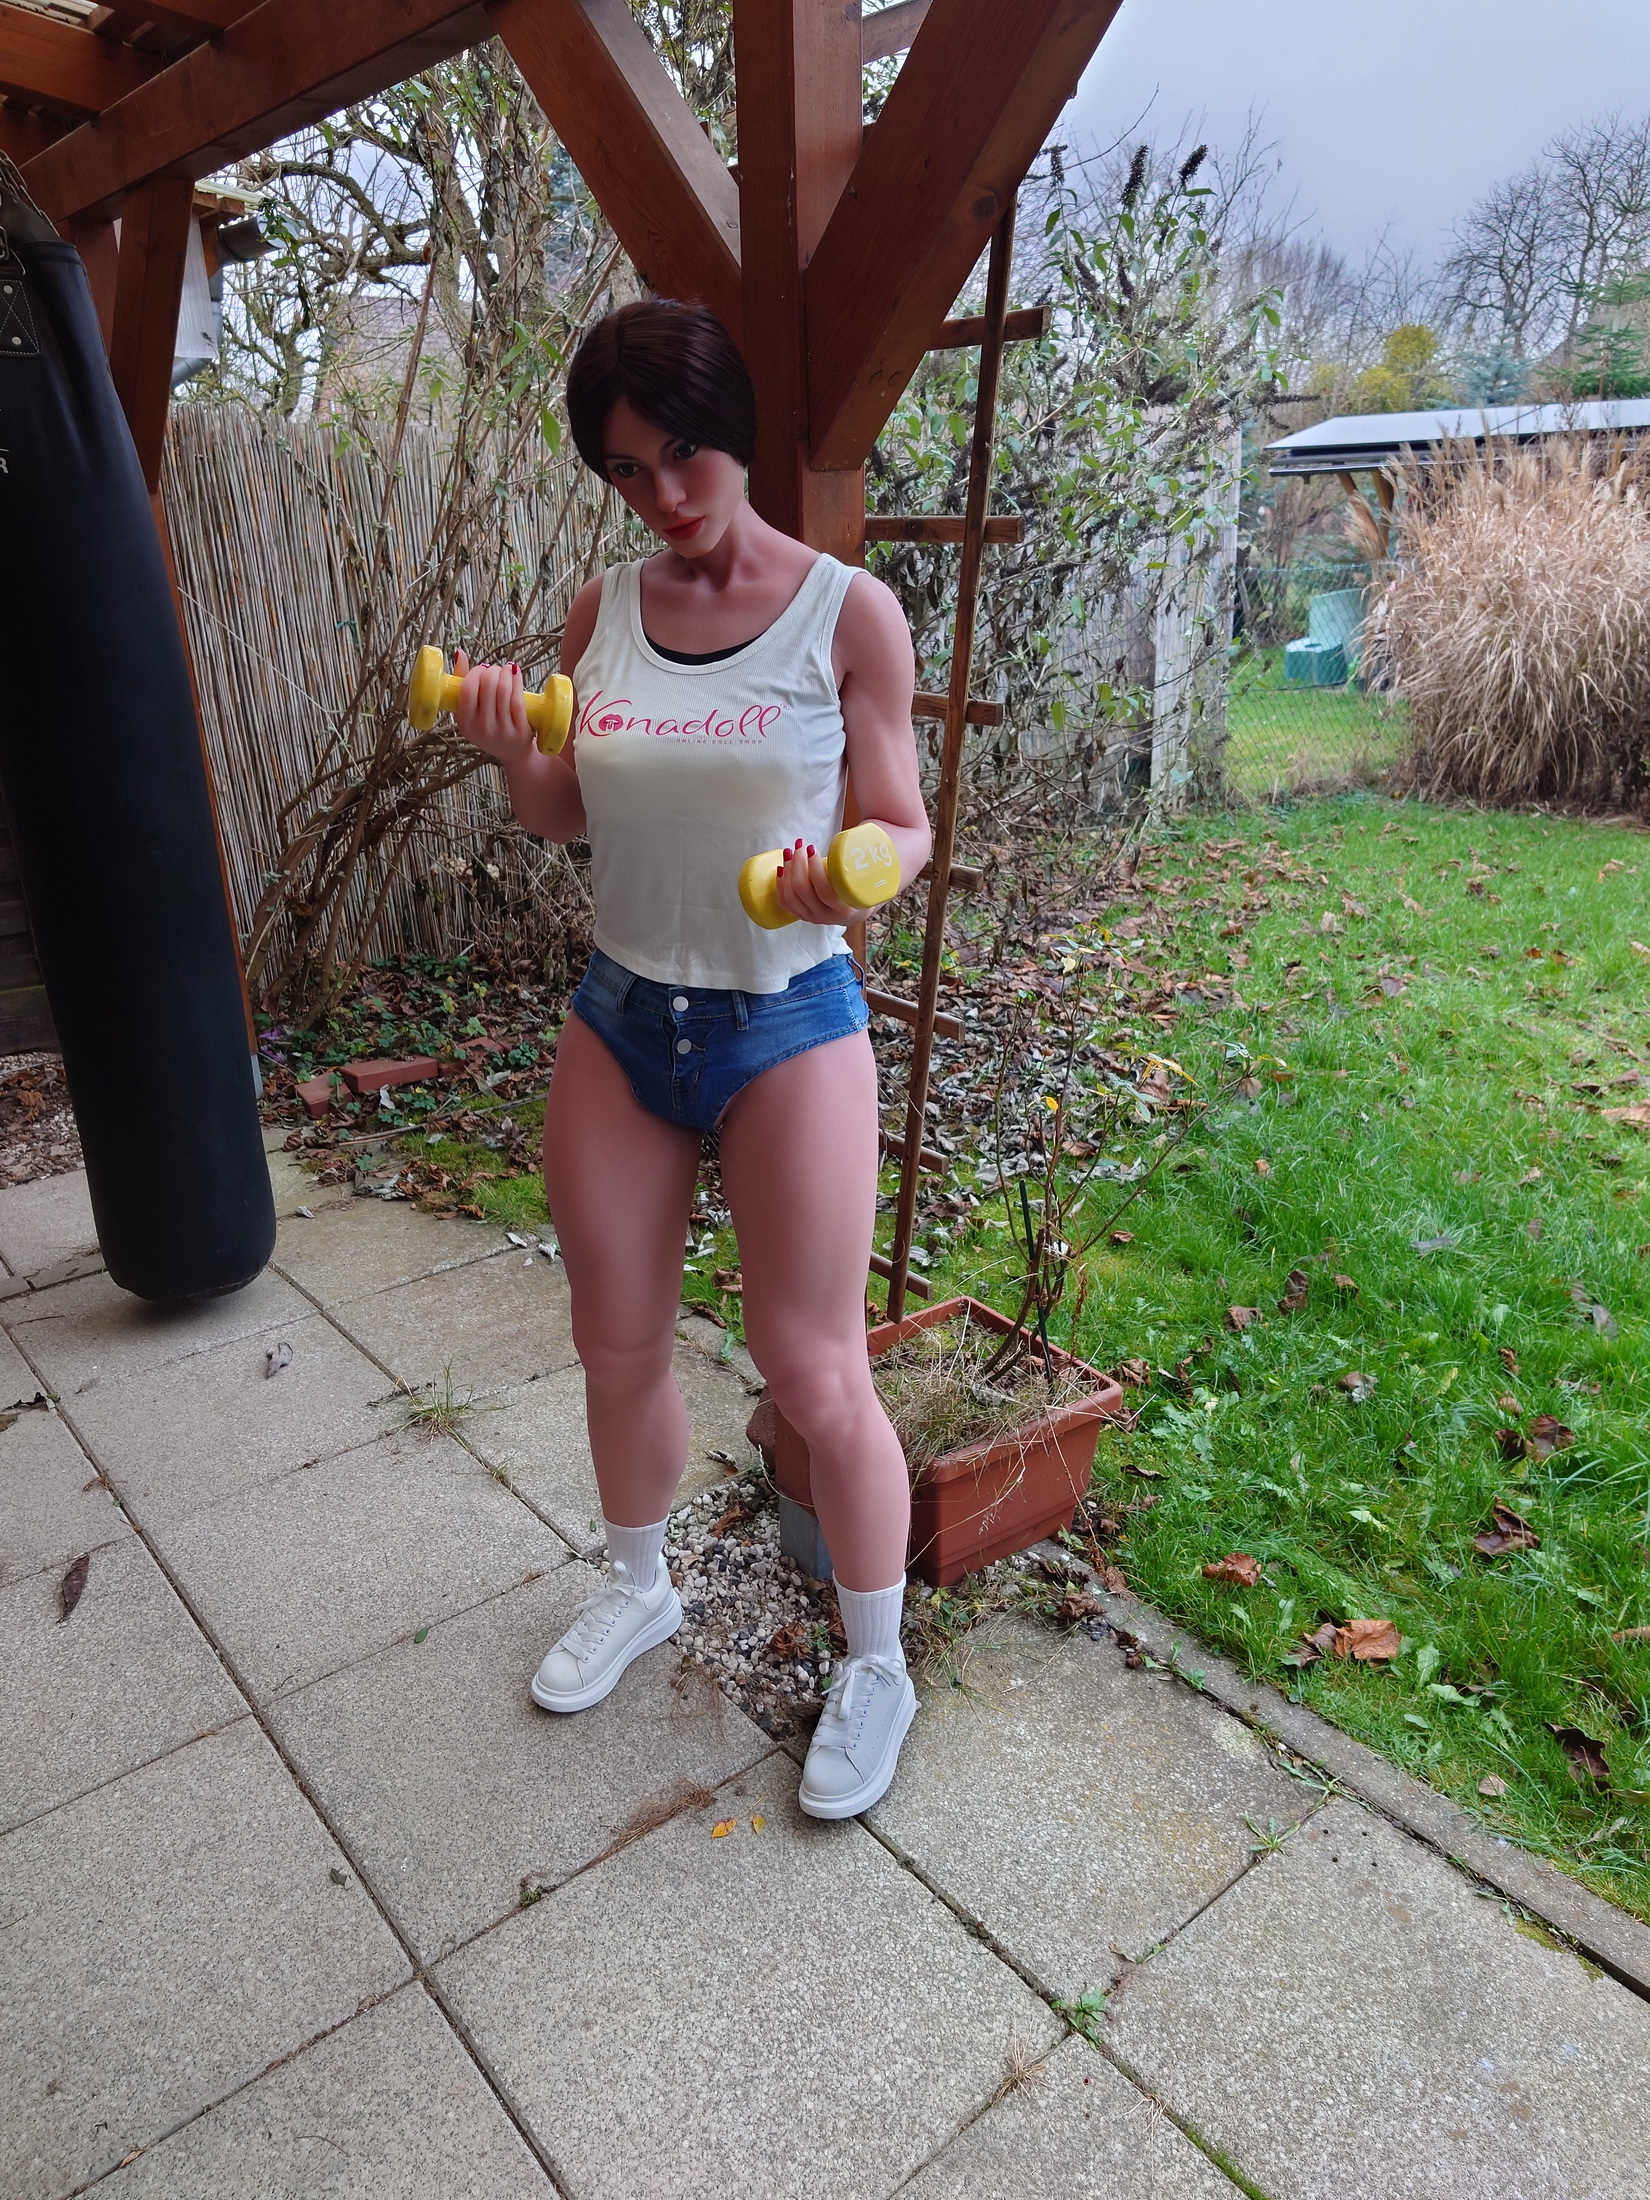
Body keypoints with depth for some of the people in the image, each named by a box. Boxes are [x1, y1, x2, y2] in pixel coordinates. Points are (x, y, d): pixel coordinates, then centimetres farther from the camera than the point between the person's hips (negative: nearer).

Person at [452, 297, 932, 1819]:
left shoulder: (849, 612, -8)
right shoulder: (603, 612, 4)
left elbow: (902, 821, -4)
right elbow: (567, 819, 12)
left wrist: (843, 874, -27)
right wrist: (511, 746, -9)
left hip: (787, 1024, -4)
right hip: (621, 1018, 5)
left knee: (814, 1373, 1)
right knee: (617, 1342, 16)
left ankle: (877, 1667, 27)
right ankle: (637, 1589, 44)